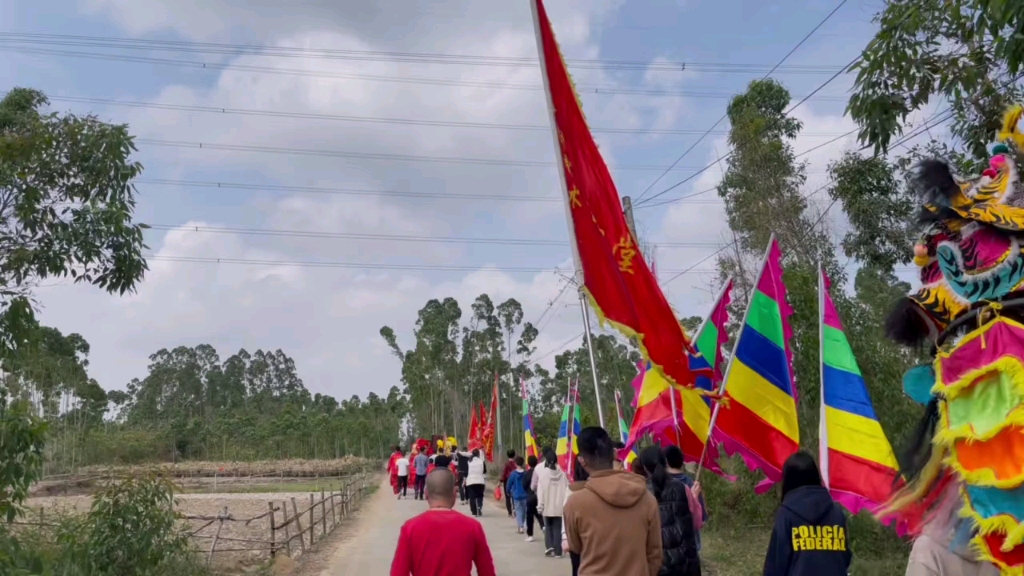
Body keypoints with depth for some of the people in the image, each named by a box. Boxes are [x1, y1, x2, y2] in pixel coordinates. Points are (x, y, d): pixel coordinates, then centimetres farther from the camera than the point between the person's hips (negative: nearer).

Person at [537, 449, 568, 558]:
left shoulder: (544, 474, -7)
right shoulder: (562, 474, -1)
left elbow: (540, 492, -7)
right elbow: (566, 490, -1)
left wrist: (540, 506, -3)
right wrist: (565, 505, 5)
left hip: (547, 507, -1)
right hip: (559, 506, 2)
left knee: (548, 527, 14)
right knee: (557, 529, 7)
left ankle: (549, 546, 0)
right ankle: (557, 551, 4)